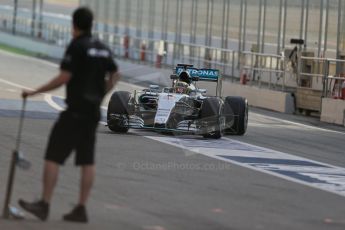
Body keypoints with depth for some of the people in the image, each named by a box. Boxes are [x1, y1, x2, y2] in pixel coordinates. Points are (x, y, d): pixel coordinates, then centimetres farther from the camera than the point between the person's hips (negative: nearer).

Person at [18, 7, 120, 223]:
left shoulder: (77, 46, -12)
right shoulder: (103, 48, 10)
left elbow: (64, 78, -16)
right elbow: (115, 75, 17)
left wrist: (35, 92, -10)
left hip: (75, 111, -8)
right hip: (93, 112, 8)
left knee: (53, 156, -3)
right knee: (87, 160, 6)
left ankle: (44, 205, -4)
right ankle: (81, 209, 5)